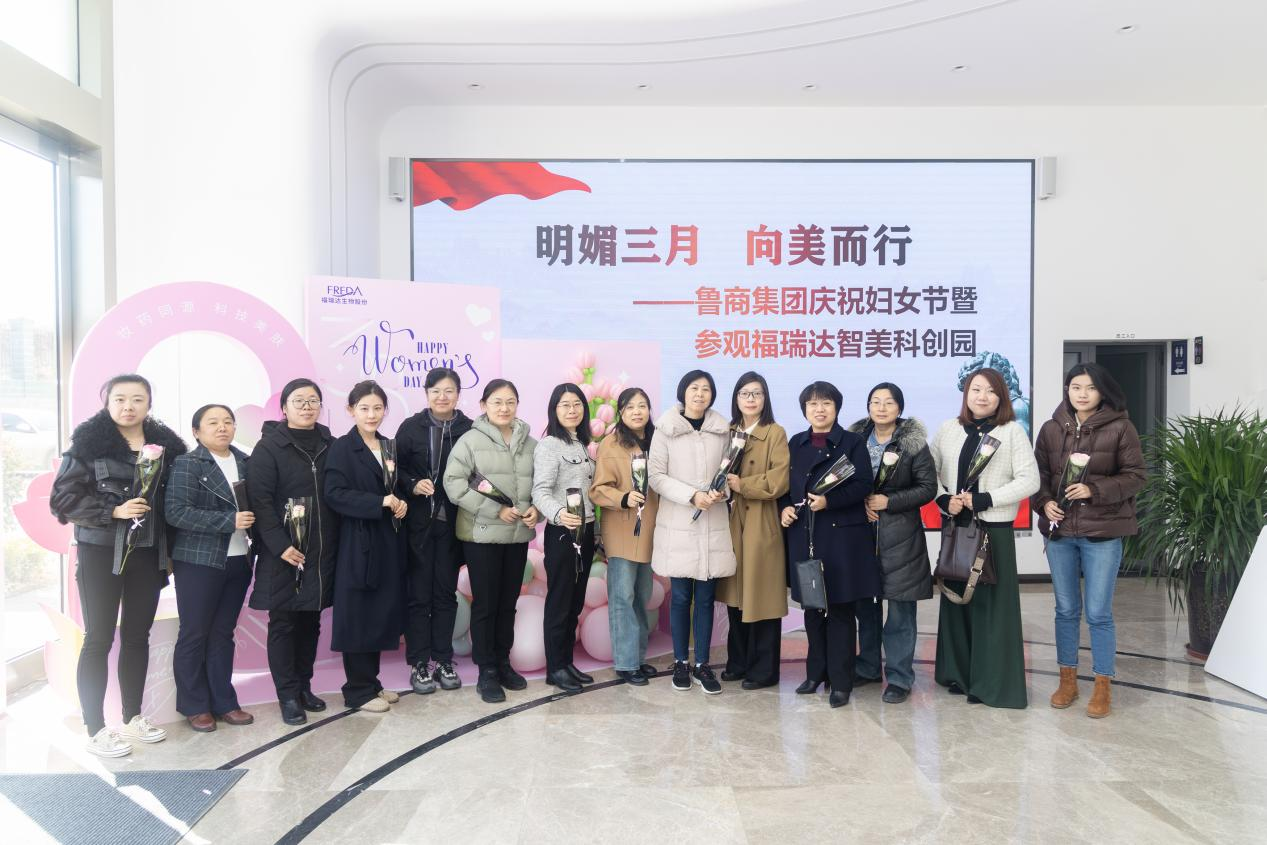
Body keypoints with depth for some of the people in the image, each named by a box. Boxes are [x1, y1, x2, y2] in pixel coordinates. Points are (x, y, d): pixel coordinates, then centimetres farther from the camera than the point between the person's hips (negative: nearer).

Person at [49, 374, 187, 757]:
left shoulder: (166, 444, 5)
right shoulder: (89, 443, -7)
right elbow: (63, 496, -9)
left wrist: (170, 551, 8)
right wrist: (113, 511, -20)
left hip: (147, 554, 4)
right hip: (101, 553, -4)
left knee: (137, 635, 13)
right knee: (99, 638, 2)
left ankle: (133, 717, 26)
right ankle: (95, 730, 12)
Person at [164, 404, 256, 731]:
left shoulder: (245, 462, 9)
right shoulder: (187, 464, -6)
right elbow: (176, 511, -16)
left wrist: (251, 524, -3)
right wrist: (228, 521, -21)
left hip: (238, 561, 5)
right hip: (199, 561, -4)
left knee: (223, 633, 12)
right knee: (194, 634, 6)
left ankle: (223, 702, 21)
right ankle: (194, 706, 19)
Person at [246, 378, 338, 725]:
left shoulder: (331, 446, 9)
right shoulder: (269, 446, -4)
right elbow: (259, 499, -11)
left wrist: (336, 544, 1)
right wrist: (280, 545, -17)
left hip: (321, 550, 4)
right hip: (283, 552, -4)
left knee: (310, 620, 12)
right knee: (283, 622, 4)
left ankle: (304, 686, 25)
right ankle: (288, 695, 13)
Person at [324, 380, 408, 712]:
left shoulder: (389, 447, 13)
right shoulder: (342, 448, -7)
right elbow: (336, 494, -16)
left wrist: (401, 503, -1)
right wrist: (381, 502, -22)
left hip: (388, 541, 7)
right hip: (358, 543, -6)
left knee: (381, 613, 11)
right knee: (357, 617, 1)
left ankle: (372, 682, 23)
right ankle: (358, 690, 12)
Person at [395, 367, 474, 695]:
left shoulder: (469, 430, -1)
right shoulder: (410, 428, 0)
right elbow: (396, 469, 2)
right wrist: (412, 485, -15)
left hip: (452, 523, 1)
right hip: (418, 522, -1)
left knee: (446, 593, 9)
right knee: (419, 593, 5)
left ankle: (442, 660, 21)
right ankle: (419, 663, 15)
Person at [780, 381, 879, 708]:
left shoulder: (853, 442, 0)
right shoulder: (796, 443, 12)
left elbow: (862, 485, -8)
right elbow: (785, 483, 14)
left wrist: (829, 501, -21)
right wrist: (785, 508, -5)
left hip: (842, 536, -4)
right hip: (804, 535, 4)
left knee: (841, 610, 2)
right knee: (812, 607, 12)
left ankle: (840, 681, 11)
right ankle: (816, 672, 26)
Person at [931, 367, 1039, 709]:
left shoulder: (1012, 431, -1)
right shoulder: (948, 430, 7)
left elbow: (1029, 481, -7)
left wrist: (983, 500, -14)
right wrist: (944, 499, -9)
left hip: (994, 529, -3)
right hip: (955, 527, 3)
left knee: (993, 602, 0)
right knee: (956, 598, 8)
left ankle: (994, 683, 11)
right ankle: (958, 673, 21)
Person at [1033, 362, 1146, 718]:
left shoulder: (1120, 428, -4)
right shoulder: (1051, 429, 6)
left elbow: (1135, 475, -6)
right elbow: (1038, 473, 8)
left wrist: (1094, 490, -18)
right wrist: (1044, 502, -9)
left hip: (1103, 531, -3)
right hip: (1060, 530, 3)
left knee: (1099, 613, 1)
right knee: (1066, 610, 12)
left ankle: (1103, 687, 16)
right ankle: (1068, 680, 24)